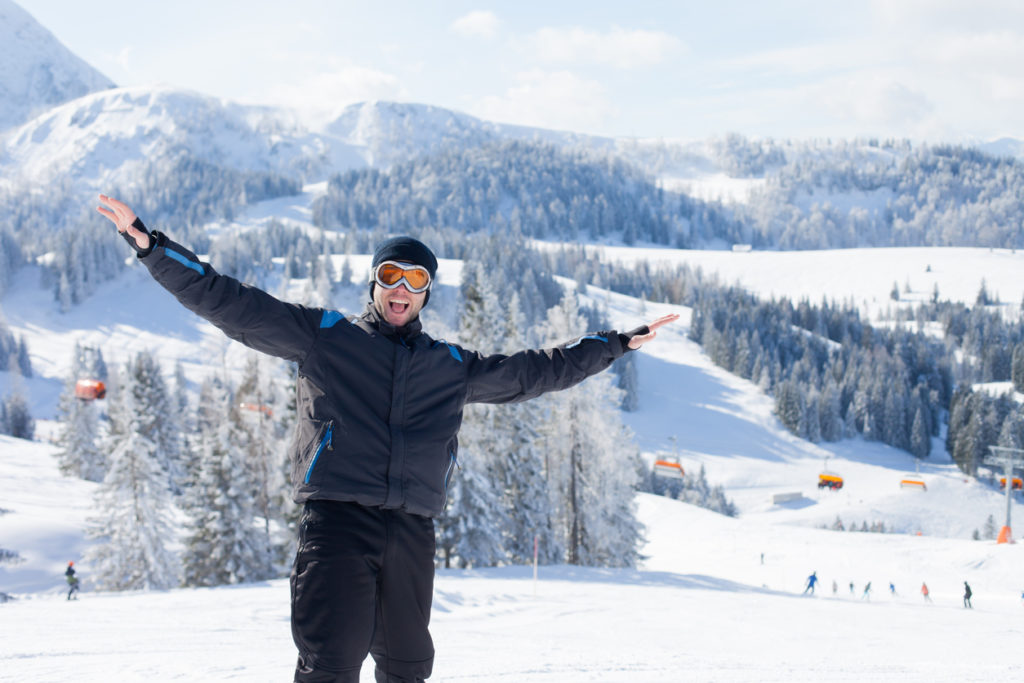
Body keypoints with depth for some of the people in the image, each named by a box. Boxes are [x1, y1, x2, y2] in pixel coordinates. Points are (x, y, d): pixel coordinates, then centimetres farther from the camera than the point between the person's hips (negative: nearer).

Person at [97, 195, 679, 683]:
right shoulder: (323, 335, 11)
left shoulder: (452, 367, 20)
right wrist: (151, 245, -1)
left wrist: (618, 344, 31)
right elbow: (230, 303, 7)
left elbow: (536, 372, 29)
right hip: (337, 520, -4)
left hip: (412, 531, 4)